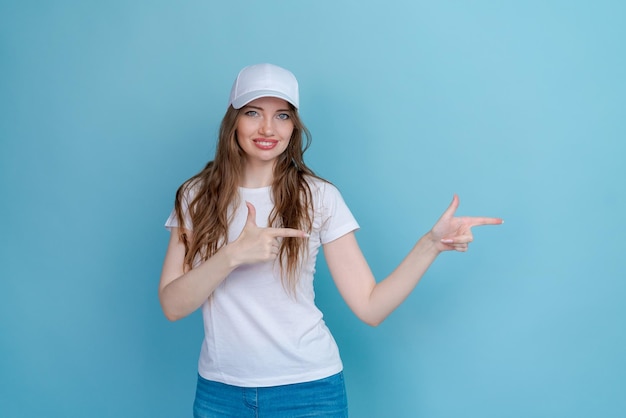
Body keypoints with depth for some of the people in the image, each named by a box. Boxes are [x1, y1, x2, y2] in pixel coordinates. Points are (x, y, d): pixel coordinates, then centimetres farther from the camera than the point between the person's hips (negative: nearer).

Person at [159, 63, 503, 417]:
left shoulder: (318, 197, -6)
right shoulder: (197, 197, -1)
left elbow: (370, 307, -11)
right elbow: (172, 306, -8)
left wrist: (431, 243, -22)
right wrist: (234, 255, -22)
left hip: (307, 389, -1)